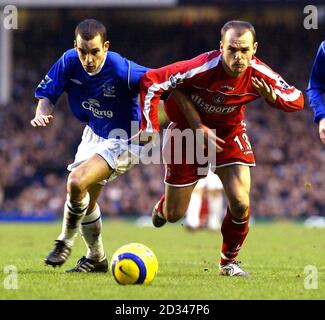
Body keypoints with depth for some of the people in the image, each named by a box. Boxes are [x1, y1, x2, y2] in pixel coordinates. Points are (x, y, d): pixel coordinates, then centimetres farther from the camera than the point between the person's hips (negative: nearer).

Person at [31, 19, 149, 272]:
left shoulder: (123, 71, -31)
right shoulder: (69, 62, -15)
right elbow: (47, 93, -4)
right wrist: (42, 113, -25)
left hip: (123, 141, -7)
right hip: (94, 134, 7)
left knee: (77, 183, -25)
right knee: (86, 199, 14)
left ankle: (66, 241, -1)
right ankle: (97, 259, 35)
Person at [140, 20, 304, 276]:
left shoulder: (260, 75, -23)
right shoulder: (202, 68, -35)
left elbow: (296, 99, -9)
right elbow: (151, 81, -30)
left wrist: (273, 96, -32)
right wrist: (150, 129, -33)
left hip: (230, 132, 2)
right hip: (188, 130, -2)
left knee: (241, 204, -15)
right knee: (174, 215, 5)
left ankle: (229, 261, 12)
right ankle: (163, 206, 47)